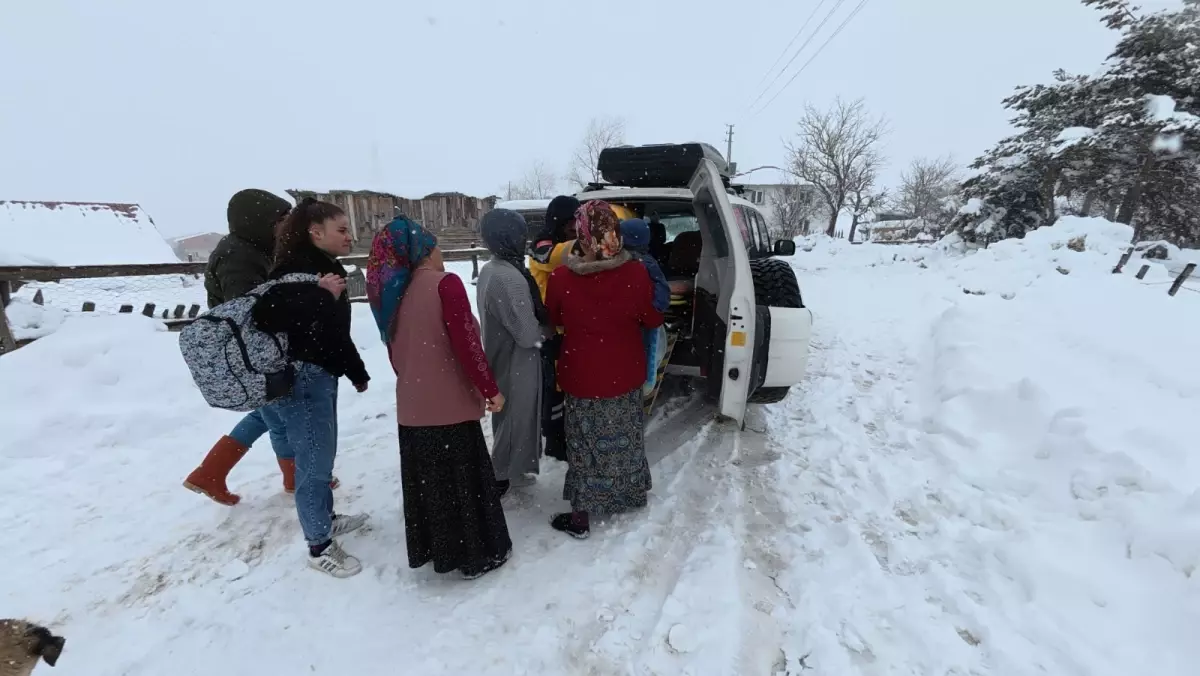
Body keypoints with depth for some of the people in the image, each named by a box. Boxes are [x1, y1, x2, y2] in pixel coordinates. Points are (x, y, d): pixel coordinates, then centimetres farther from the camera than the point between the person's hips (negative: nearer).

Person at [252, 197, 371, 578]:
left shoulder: (327, 267, 13)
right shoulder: (295, 267, -16)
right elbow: (266, 316, -29)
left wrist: (356, 372, 20)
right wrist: (320, 296, -31)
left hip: (321, 376, 10)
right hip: (300, 379, -10)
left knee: (322, 456, 22)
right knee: (314, 463, 0)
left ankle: (326, 518, 40)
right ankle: (319, 547, 16)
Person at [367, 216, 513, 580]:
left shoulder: (394, 292, 7)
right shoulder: (444, 284, -13)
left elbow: (395, 350, 14)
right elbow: (465, 343, -18)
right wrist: (490, 389, -9)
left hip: (412, 406, 7)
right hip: (450, 404, -6)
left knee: (426, 480, 18)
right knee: (463, 479, 7)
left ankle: (431, 548, 34)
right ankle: (479, 554, 22)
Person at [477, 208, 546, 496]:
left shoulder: (487, 270, 3)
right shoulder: (511, 277, -27)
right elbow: (527, 334, -25)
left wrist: (535, 328, 4)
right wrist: (543, 332, -5)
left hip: (500, 357, 9)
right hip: (516, 365, -9)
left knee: (505, 418, 24)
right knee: (516, 419, 9)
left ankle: (502, 471, 41)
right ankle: (503, 475, 23)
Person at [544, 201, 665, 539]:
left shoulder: (561, 277, -16)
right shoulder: (636, 273, -14)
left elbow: (552, 319, 1)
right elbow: (652, 319, -1)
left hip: (581, 375, -2)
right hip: (625, 373, 2)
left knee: (585, 444, 13)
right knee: (624, 437, 23)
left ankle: (580, 517, 22)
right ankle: (631, 494, 43)